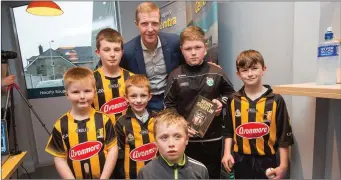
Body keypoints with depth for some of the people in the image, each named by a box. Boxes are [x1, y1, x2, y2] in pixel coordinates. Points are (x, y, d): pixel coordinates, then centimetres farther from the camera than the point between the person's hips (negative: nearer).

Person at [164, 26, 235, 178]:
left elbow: (231, 94, 11)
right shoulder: (175, 76, -6)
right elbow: (168, 106, -2)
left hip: (212, 138, 1)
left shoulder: (217, 73, -6)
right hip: (186, 138, 0)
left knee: (213, 174, 19)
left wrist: (222, 102, -9)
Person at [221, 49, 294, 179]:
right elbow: (228, 130, 6)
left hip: (266, 159, -2)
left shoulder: (276, 100, -8)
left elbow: (284, 136, -5)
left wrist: (283, 165, -5)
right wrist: (227, 153, -2)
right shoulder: (233, 100, -1)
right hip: (240, 160, 2)